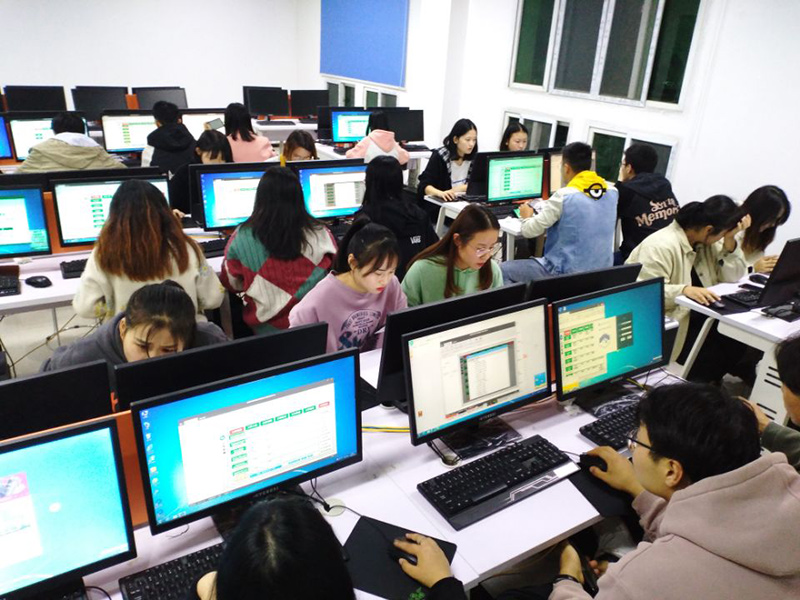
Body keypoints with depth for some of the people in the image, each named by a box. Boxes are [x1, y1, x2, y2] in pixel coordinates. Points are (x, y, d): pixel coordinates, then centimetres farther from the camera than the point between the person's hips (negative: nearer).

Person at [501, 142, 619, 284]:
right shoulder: (612, 191, 0)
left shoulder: (564, 196, -18)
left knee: (504, 270, 9)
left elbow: (529, 231, -12)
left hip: (565, 272, -7)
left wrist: (527, 217, 11)